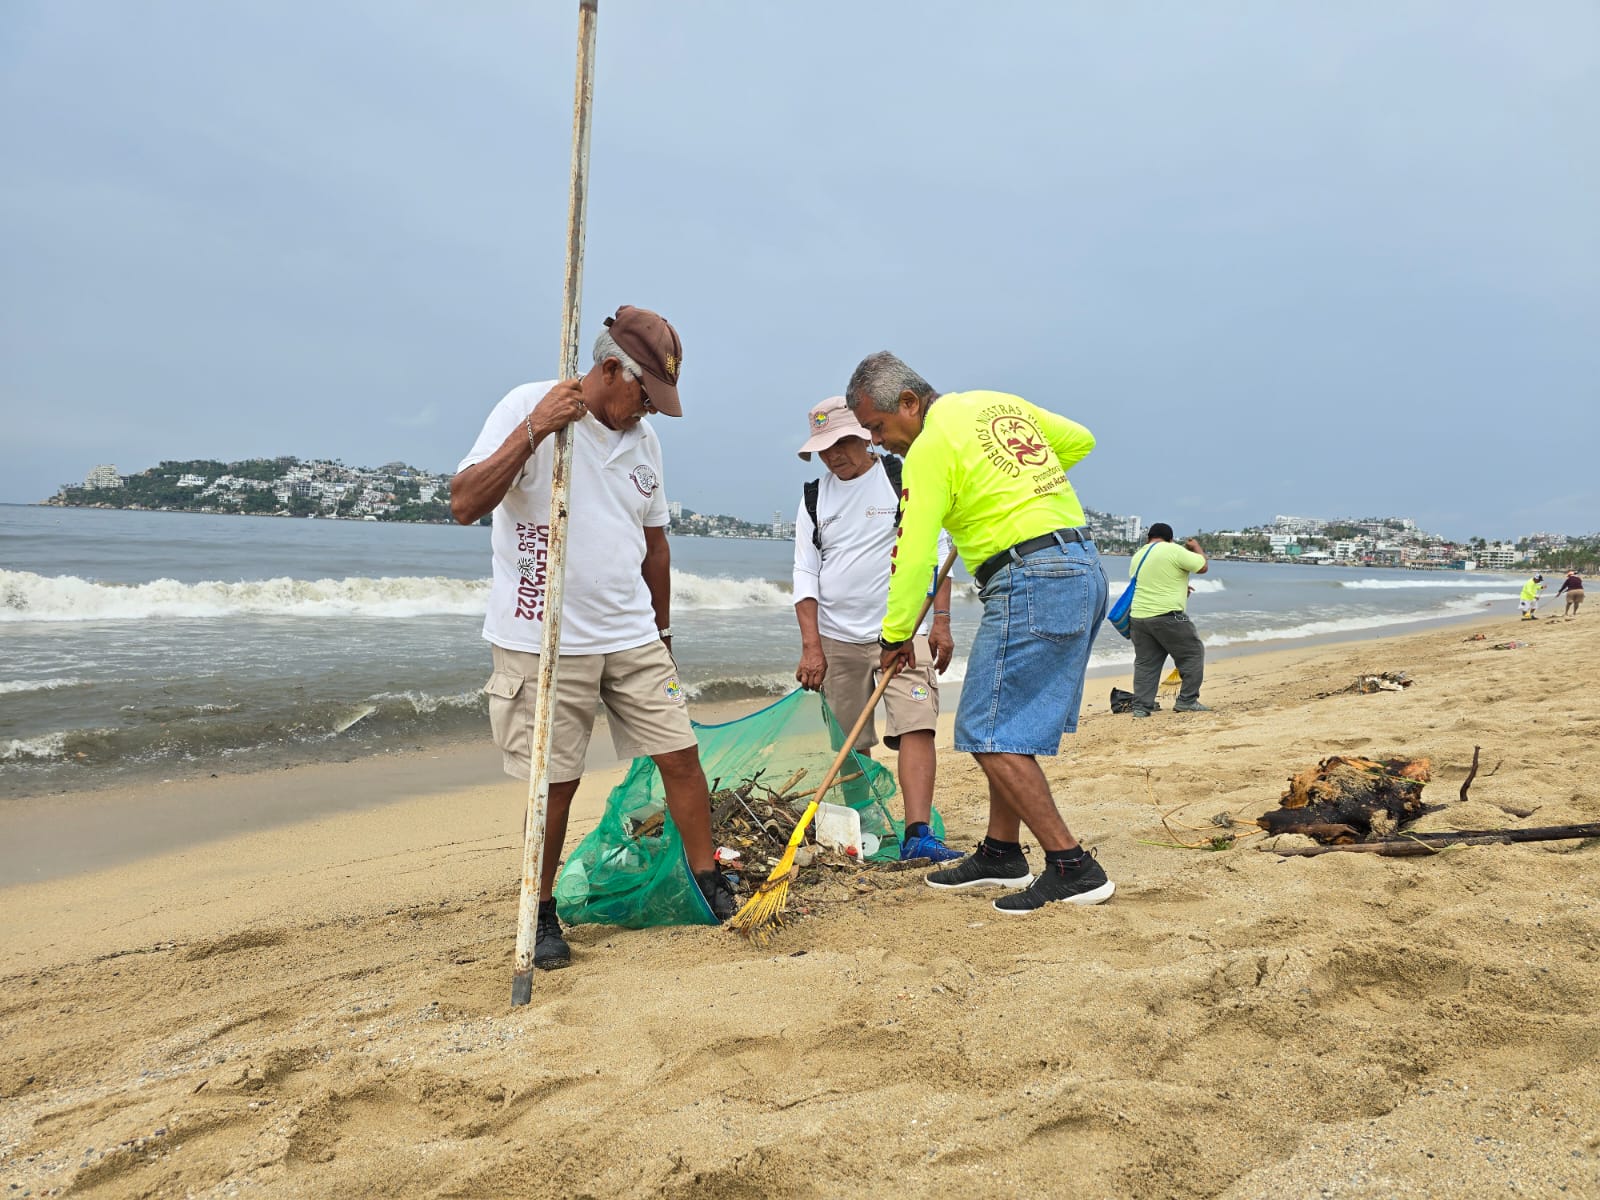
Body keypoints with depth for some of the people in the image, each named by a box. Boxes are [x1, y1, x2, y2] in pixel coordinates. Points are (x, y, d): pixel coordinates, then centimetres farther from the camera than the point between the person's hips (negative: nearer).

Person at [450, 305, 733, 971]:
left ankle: (710, 886, 19)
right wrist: (533, 431, -27)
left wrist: (662, 630, 24)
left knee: (680, 754, 4)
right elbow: (464, 505, -19)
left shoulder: (642, 437, 10)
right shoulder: (527, 408, -9)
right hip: (543, 644, -5)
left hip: (632, 639, 5)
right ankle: (542, 915, 20)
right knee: (555, 784, 1)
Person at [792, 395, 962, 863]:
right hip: (837, 639, 3)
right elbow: (805, 574, 5)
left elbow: (935, 553, 1)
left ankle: (918, 835, -19)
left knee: (915, 728, -16)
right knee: (850, 745, 7)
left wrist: (941, 622, -6)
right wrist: (811, 645, -5)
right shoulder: (814, 499, 9)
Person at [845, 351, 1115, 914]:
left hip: (1030, 582, -10)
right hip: (1084, 568, 10)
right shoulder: (1000, 403, 15)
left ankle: (1072, 868, -7)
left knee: (990, 733, -7)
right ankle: (1001, 853, 25)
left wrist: (895, 636, -1)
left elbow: (914, 555, -11)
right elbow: (1080, 440, 26)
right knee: (1012, 721, 17)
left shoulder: (930, 448, -9)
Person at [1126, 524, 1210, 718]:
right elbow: (1203, 567, -3)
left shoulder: (1137, 557, 15)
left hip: (1138, 616, 6)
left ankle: (1140, 706, 7)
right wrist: (1197, 548, 15)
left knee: (1145, 662, 12)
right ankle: (1187, 701, 6)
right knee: (1193, 653, 9)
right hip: (1167, 616, -6)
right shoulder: (1174, 550, -8)